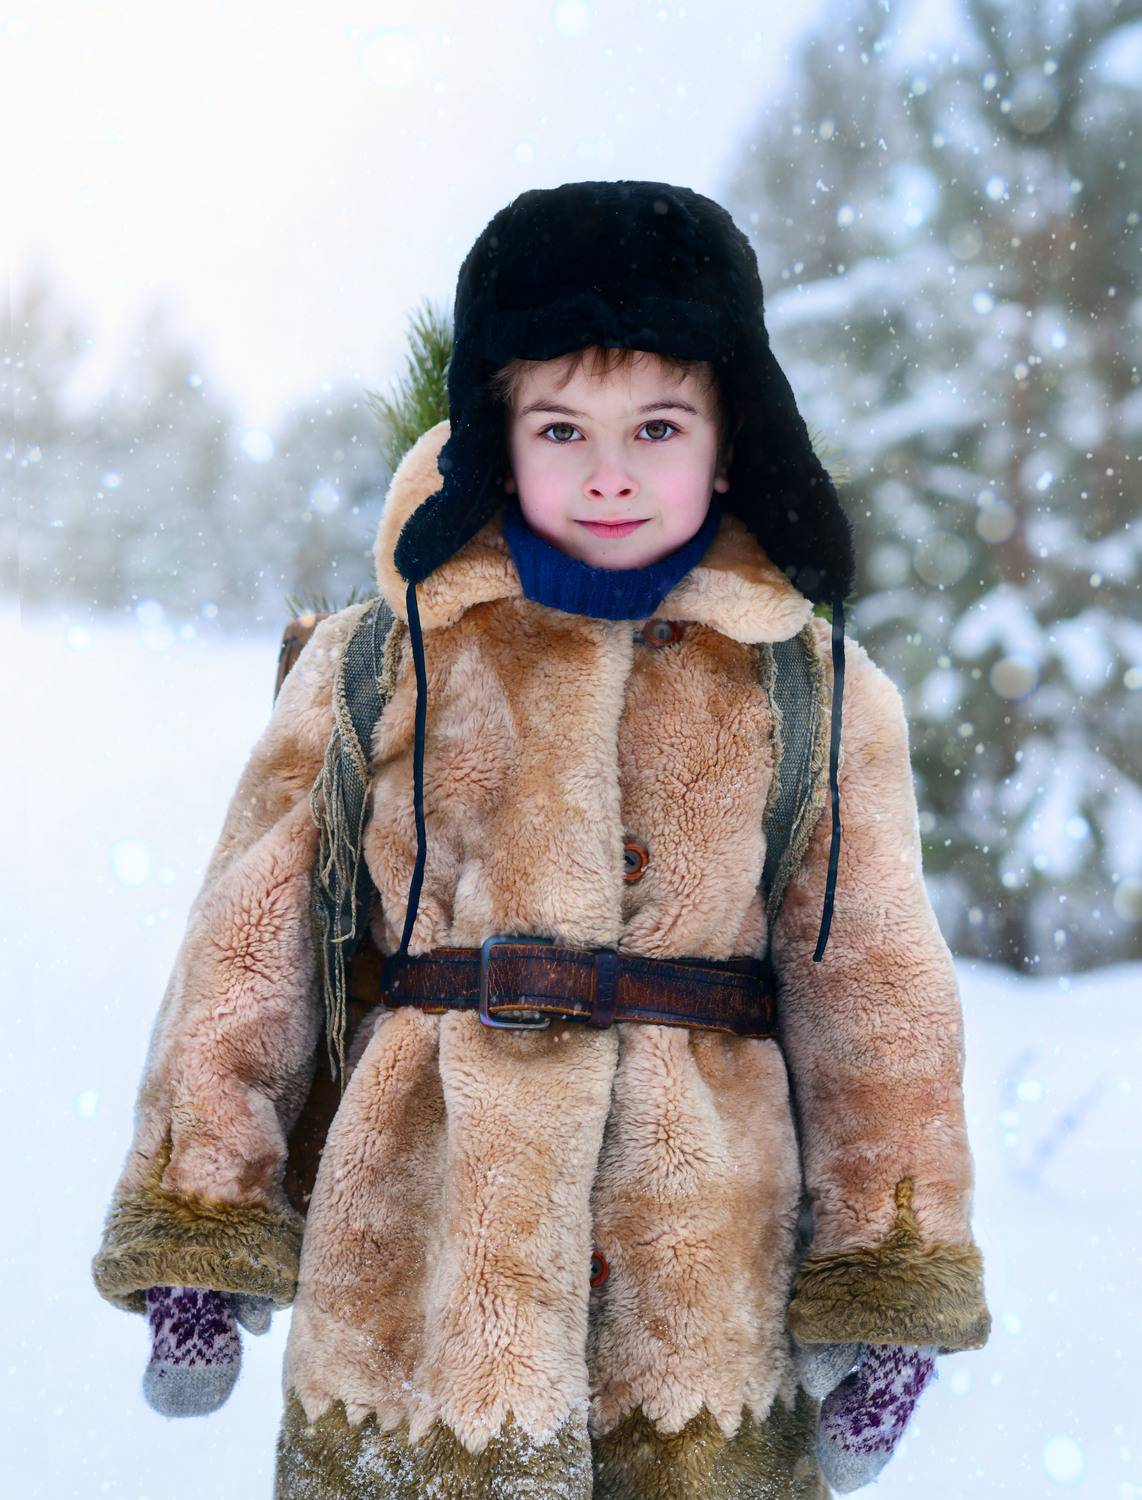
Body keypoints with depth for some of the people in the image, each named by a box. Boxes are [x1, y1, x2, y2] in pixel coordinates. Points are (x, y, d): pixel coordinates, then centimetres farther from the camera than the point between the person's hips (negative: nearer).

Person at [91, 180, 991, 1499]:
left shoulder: (818, 697, 5)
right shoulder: (373, 669, 3)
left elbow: (876, 986, 9)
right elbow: (245, 954, 6)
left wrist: (887, 1290, 6)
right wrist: (198, 1238, 4)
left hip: (711, 1294, 1)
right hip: (413, 1286, 0)